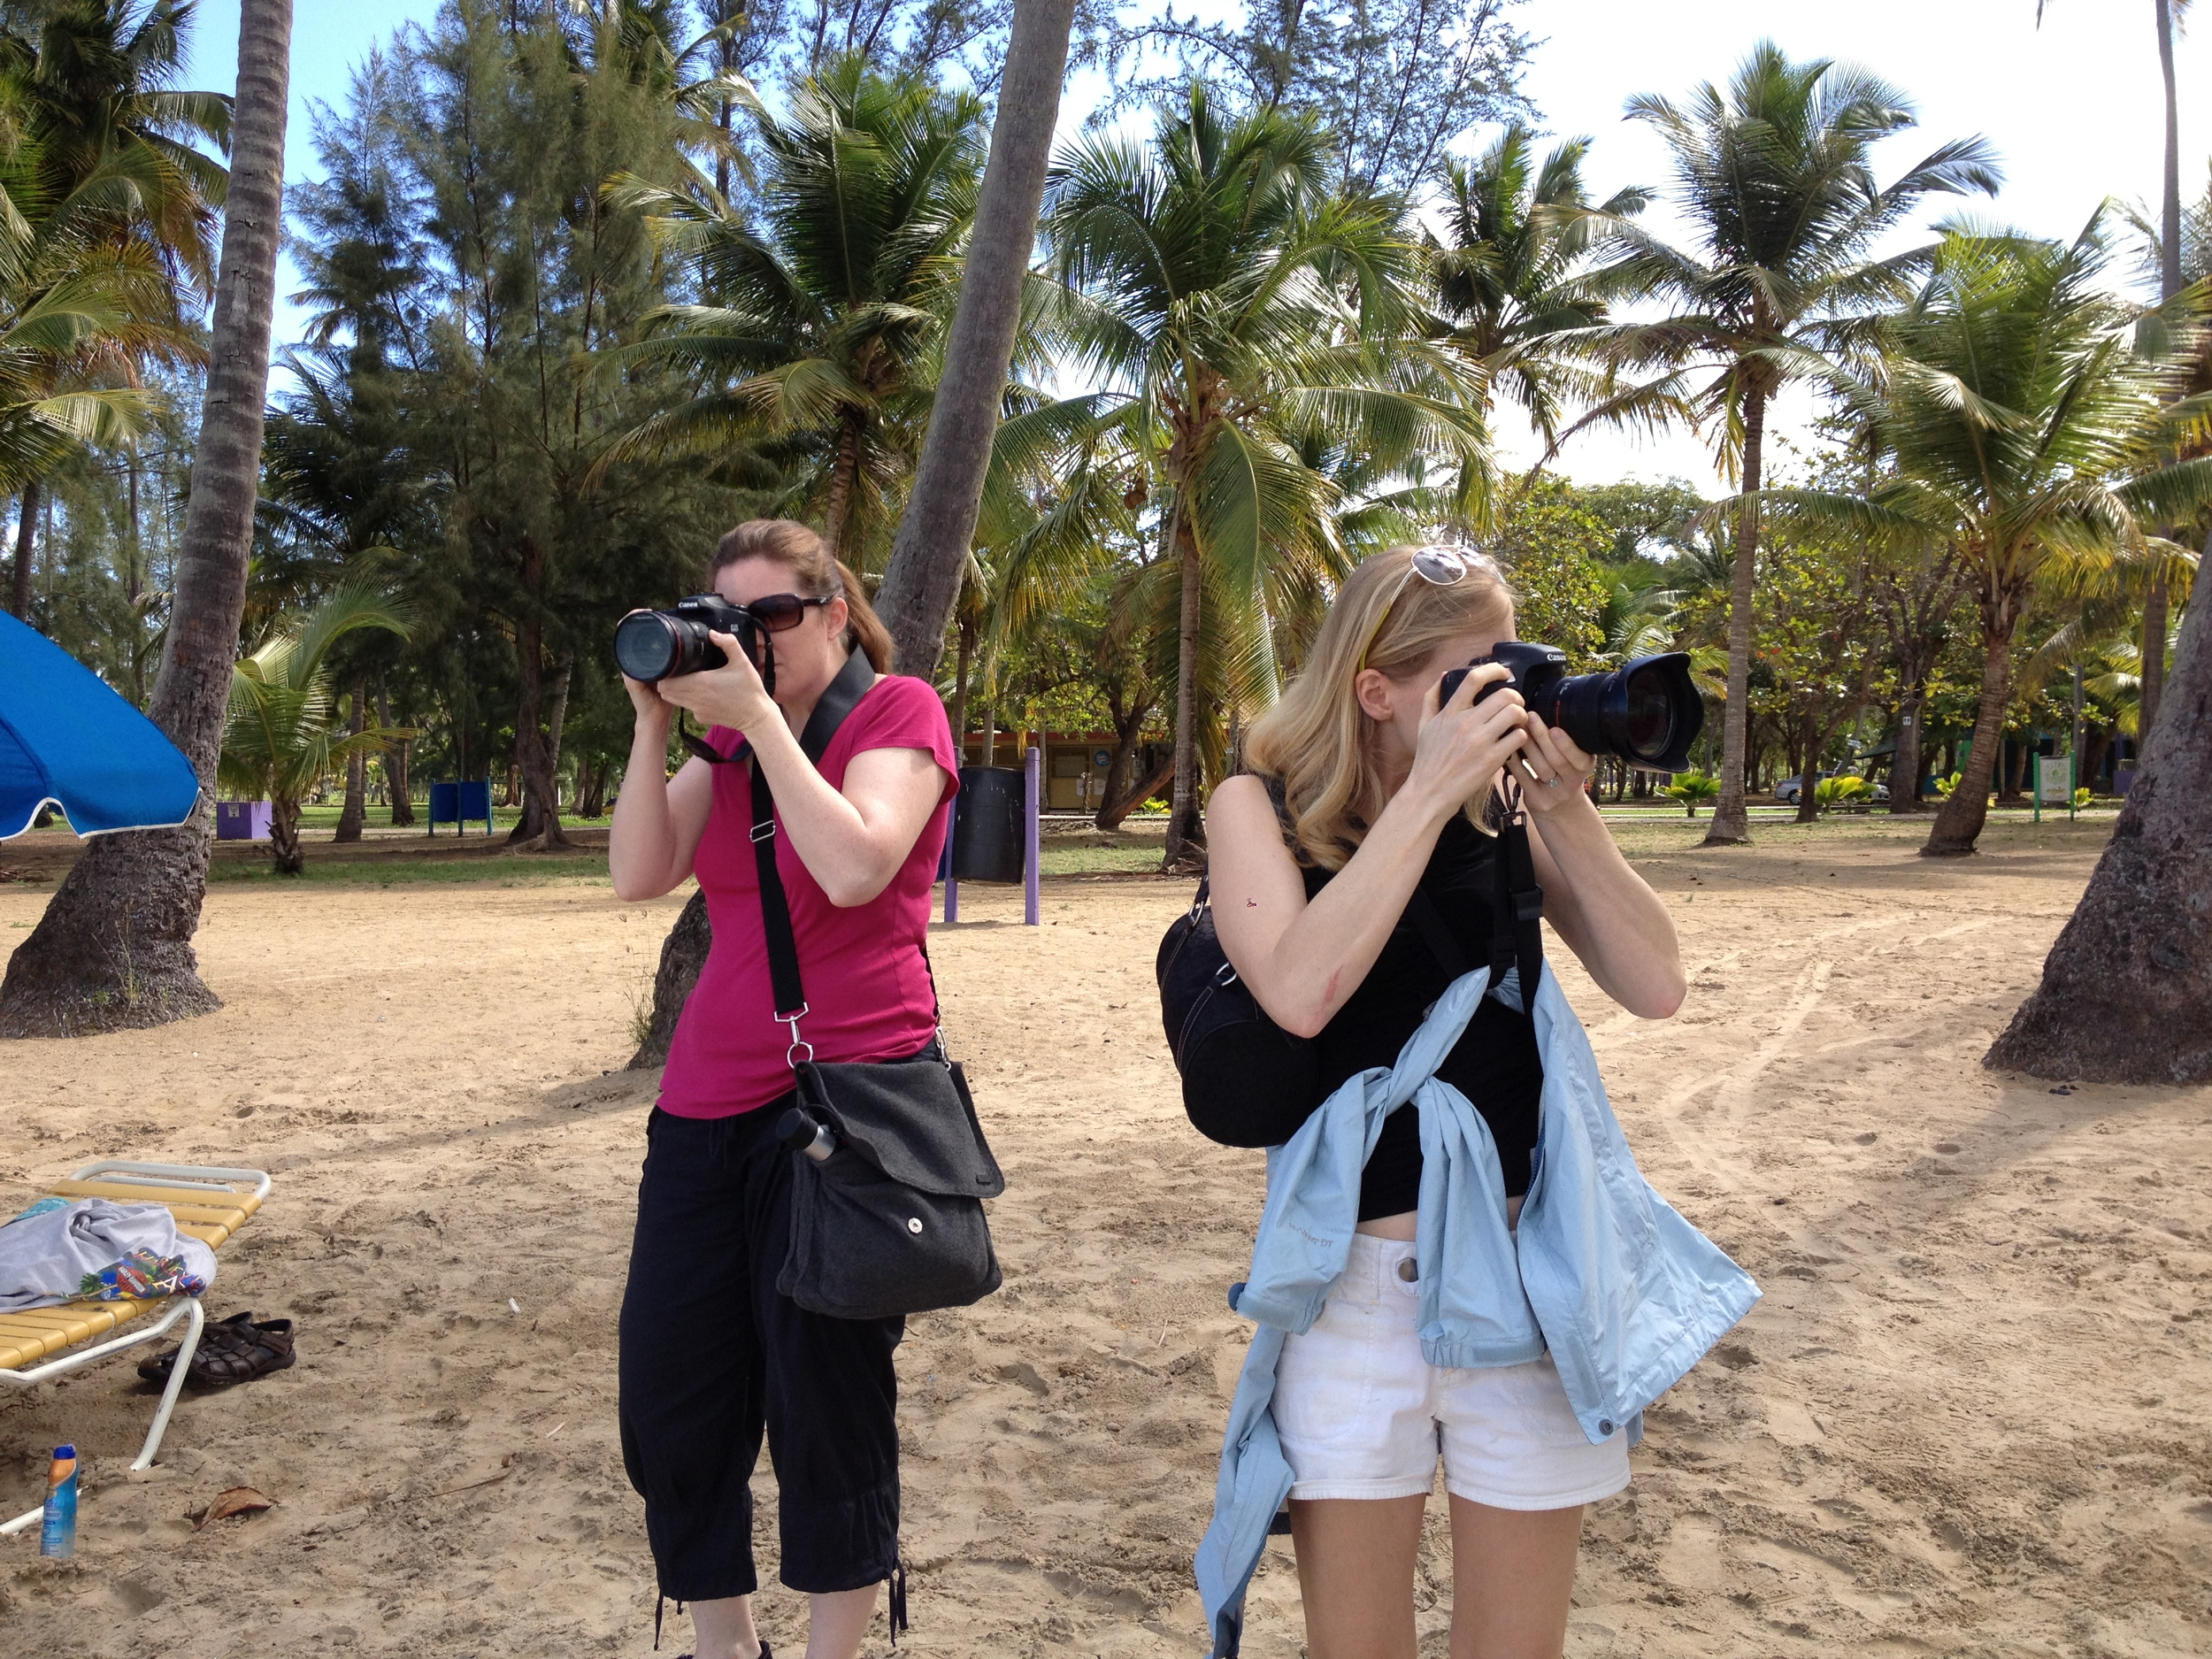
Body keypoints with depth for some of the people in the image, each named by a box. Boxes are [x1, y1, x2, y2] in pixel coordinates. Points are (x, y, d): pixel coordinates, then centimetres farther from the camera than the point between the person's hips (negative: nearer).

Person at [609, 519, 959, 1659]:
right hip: (709, 1098, 7)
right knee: (668, 1394, 10)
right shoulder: (730, 733, 15)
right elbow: (638, 874, 3)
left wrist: (759, 717, -16)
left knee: (827, 1401, 3)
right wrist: (656, 720, -4)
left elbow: (852, 869, -20)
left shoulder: (898, 710, -2)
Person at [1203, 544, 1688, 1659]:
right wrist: (1432, 790, -23)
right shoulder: (1261, 807, -6)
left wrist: (1565, 808, -14)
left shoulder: (1507, 802, 1)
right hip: (1357, 1274, -2)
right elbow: (1300, 992, -25)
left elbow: (1654, 987, -5)